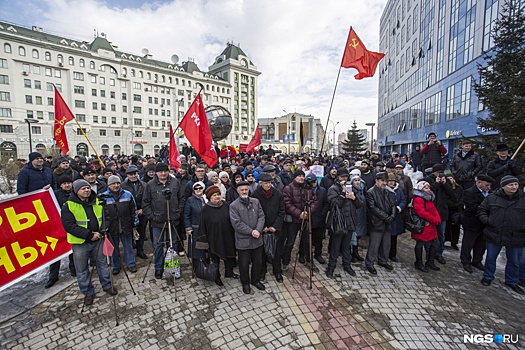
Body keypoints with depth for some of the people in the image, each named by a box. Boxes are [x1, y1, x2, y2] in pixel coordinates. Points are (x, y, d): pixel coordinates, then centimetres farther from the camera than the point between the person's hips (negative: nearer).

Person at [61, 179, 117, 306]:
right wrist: (89, 234, -22)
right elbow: (69, 225, -17)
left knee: (103, 263, 15)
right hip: (80, 243, -3)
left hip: (98, 240, 3)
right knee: (82, 270, 11)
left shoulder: (97, 202, 2)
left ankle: (107, 286, 33)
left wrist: (100, 232, -7)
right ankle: (88, 293, 29)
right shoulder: (68, 206, -10)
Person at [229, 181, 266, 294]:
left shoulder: (256, 201, 3)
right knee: (244, 264, 13)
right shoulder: (234, 205, -9)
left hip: (257, 239, 4)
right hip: (243, 240, -3)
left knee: (258, 262, 18)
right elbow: (236, 223, -16)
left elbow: (261, 217, 0)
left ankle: (256, 280, 43)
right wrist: (251, 232, -18)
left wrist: (258, 230, -15)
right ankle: (245, 283, 38)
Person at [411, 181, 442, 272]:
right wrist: (434, 220, -19)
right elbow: (422, 212, -26)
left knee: (435, 243, 15)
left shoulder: (429, 198, 15)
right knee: (420, 244, 3)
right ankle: (419, 263, 18)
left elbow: (434, 209, 12)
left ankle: (430, 262, 31)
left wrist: (438, 219, -5)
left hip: (431, 226, 10)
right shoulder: (418, 199, -18)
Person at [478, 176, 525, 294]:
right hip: (494, 236, -1)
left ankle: (512, 282, 36)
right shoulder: (492, 198, -4)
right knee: (490, 258, 12)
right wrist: (486, 220, -10)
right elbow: (481, 210, 6)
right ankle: (488, 276, 31)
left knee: (514, 261, 16)